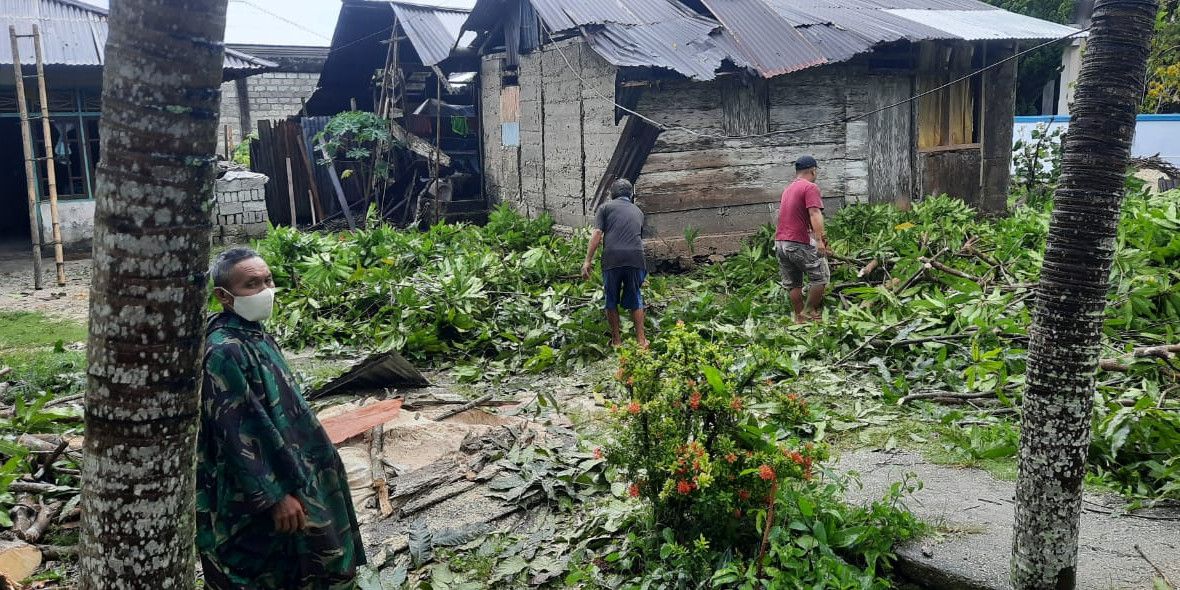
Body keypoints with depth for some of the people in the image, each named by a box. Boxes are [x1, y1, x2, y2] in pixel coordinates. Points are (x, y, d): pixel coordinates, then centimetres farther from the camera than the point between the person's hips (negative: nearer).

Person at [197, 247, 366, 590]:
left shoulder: (254, 334, 5)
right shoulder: (225, 352, -24)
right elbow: (239, 435, -25)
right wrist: (275, 495, -22)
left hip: (281, 471, 9)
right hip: (254, 492, -9)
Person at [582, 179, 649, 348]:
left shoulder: (605, 208, 13)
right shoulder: (638, 211, 24)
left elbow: (597, 234, 0)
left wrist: (588, 260, -1)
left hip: (612, 258, -2)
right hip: (636, 258, 2)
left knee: (611, 300, 12)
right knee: (635, 299, 15)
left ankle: (617, 340, 18)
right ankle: (641, 340, 16)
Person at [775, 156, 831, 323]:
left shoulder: (788, 188, 20)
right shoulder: (810, 187, -7)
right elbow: (814, 214, -21)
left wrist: (818, 235, 38)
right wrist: (819, 240, -27)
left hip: (780, 243, 8)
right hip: (800, 244, -8)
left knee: (793, 283, 13)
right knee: (820, 277, 5)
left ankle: (799, 317, 16)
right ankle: (810, 311, 4)